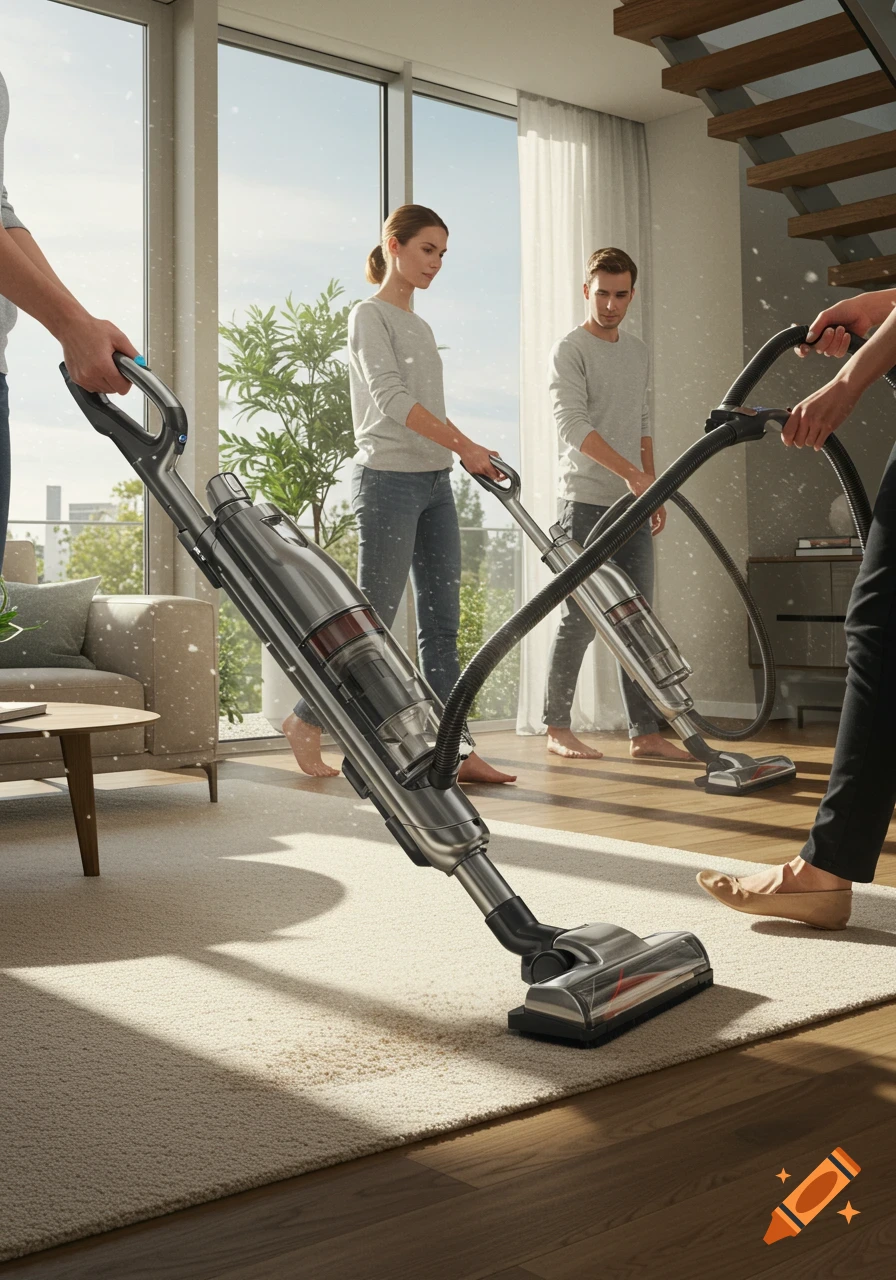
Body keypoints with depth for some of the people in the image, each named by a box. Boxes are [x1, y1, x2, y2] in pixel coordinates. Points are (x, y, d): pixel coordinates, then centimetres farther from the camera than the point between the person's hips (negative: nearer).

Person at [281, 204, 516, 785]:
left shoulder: (421, 327, 20)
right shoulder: (370, 315, -4)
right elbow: (391, 399, -16)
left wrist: (474, 451, 5)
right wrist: (462, 445, -19)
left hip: (434, 482, 8)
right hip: (390, 478, -8)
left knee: (443, 622, 4)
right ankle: (306, 720, 12)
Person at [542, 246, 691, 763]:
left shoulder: (638, 351, 18)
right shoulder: (571, 350, -5)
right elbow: (573, 424, -17)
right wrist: (630, 473, -25)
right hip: (588, 502, -6)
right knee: (580, 619, -6)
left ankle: (646, 733, 5)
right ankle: (558, 727, 5)